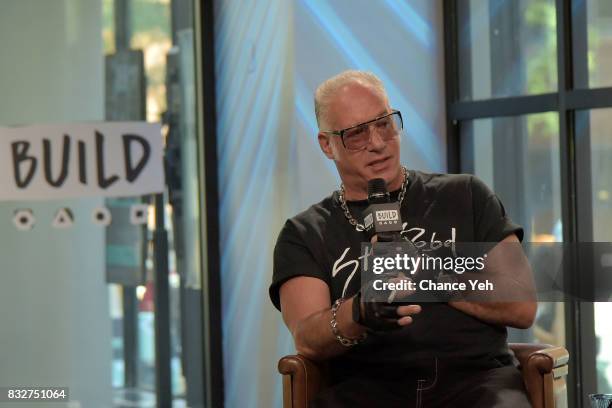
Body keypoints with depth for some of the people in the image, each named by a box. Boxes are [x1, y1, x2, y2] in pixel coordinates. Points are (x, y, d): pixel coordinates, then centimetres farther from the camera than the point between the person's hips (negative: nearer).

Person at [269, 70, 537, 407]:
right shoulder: (304, 235, 16)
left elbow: (522, 308, 9)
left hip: (475, 376, 0)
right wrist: (360, 313, -23)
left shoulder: (464, 196, 18)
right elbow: (308, 341, -1)